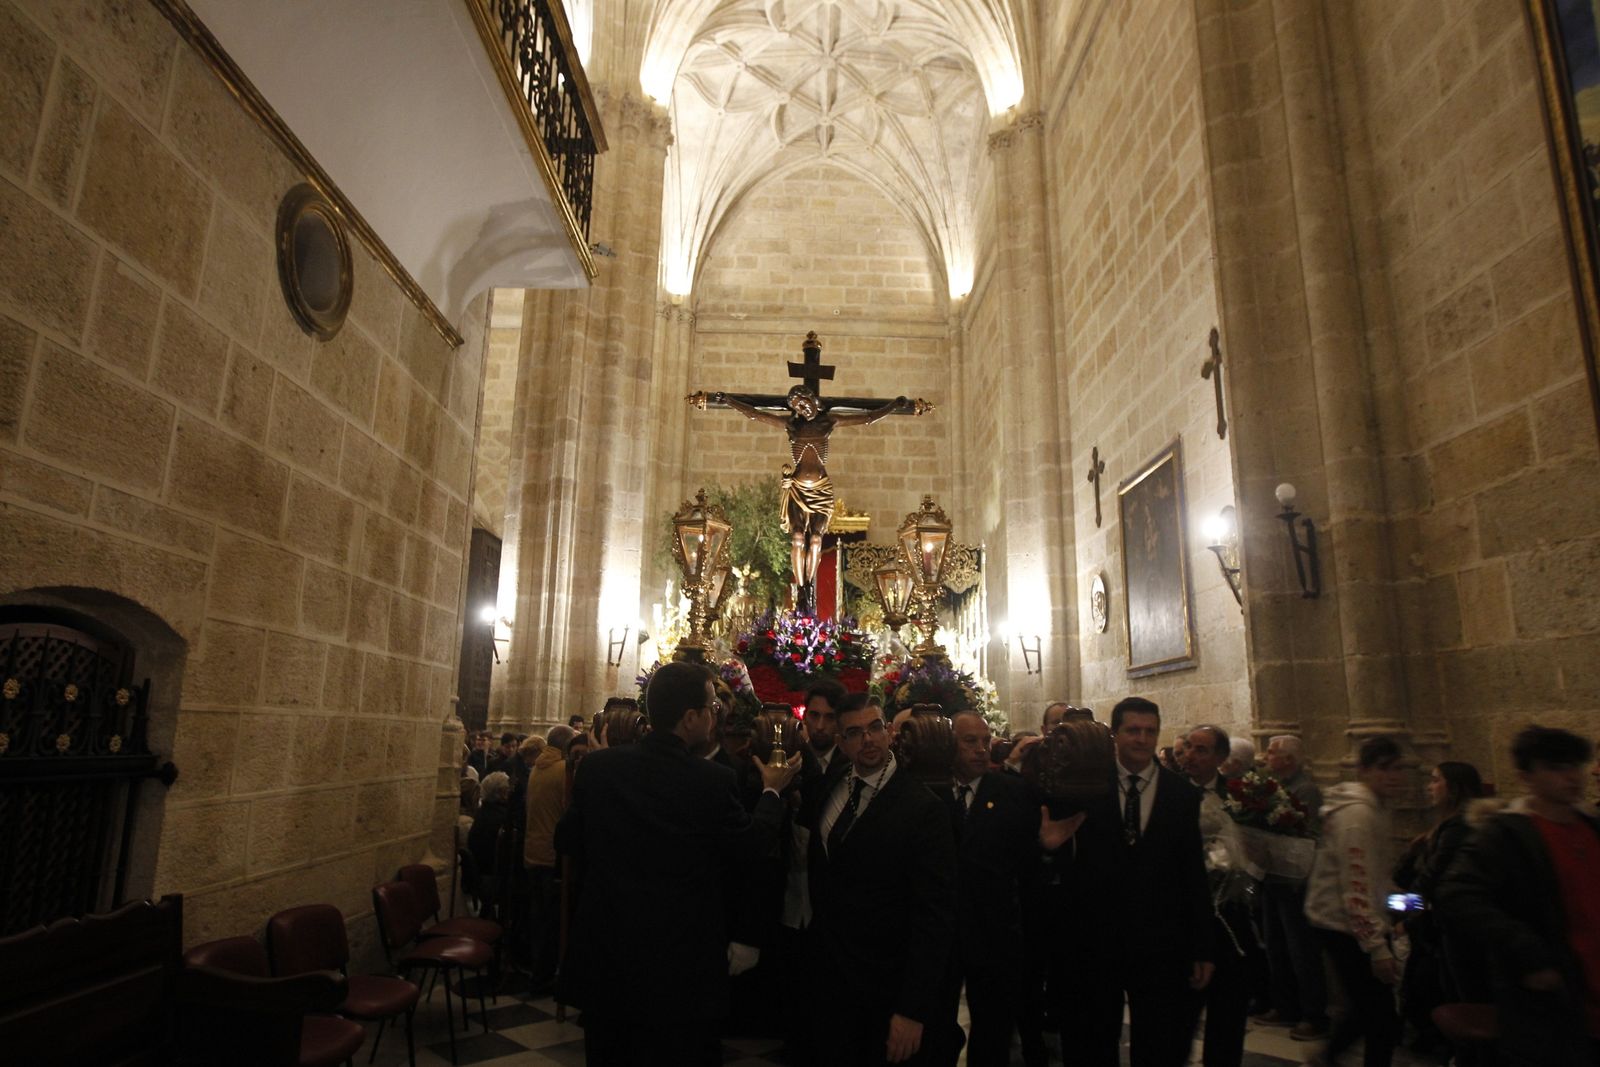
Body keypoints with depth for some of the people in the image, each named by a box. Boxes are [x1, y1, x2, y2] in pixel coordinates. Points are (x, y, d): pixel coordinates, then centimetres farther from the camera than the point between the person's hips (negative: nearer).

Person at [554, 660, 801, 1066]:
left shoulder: (597, 765, -10)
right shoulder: (711, 780, -20)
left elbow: (568, 841, 2)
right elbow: (749, 845, -4)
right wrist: (772, 791, 12)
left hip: (604, 954, 4)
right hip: (679, 964, -3)